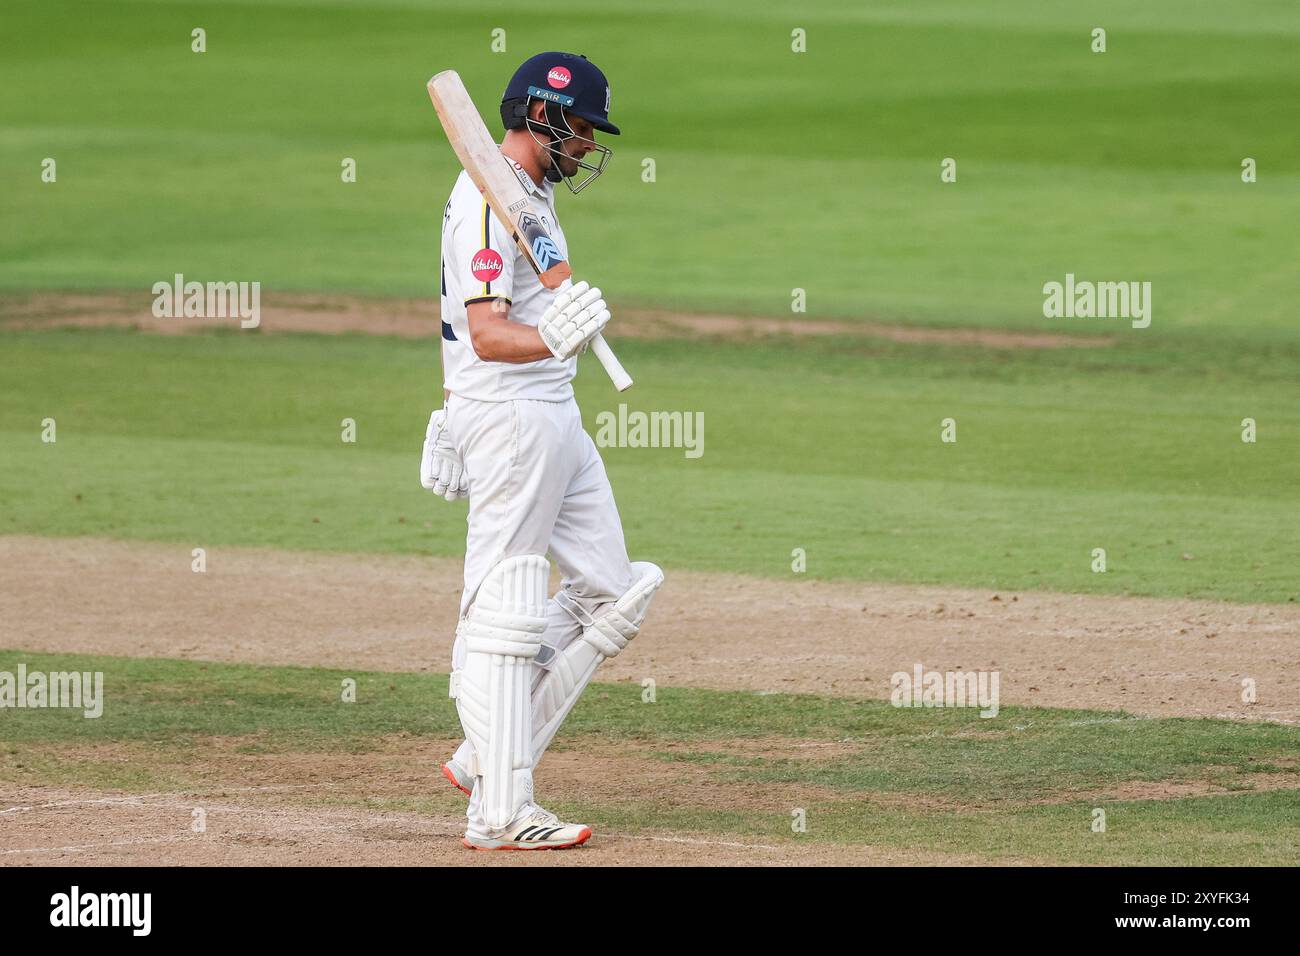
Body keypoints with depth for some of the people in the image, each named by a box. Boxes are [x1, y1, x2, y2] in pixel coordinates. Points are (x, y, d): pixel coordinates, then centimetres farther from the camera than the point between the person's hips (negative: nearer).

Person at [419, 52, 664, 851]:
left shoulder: (535, 192, 15)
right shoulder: (488, 201, -17)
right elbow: (488, 335, -28)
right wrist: (553, 341, -45)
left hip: (553, 417, 10)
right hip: (507, 417, -10)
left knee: (611, 592, 10)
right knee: (506, 615, -9)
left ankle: (489, 759, 12)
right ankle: (500, 812, -9)